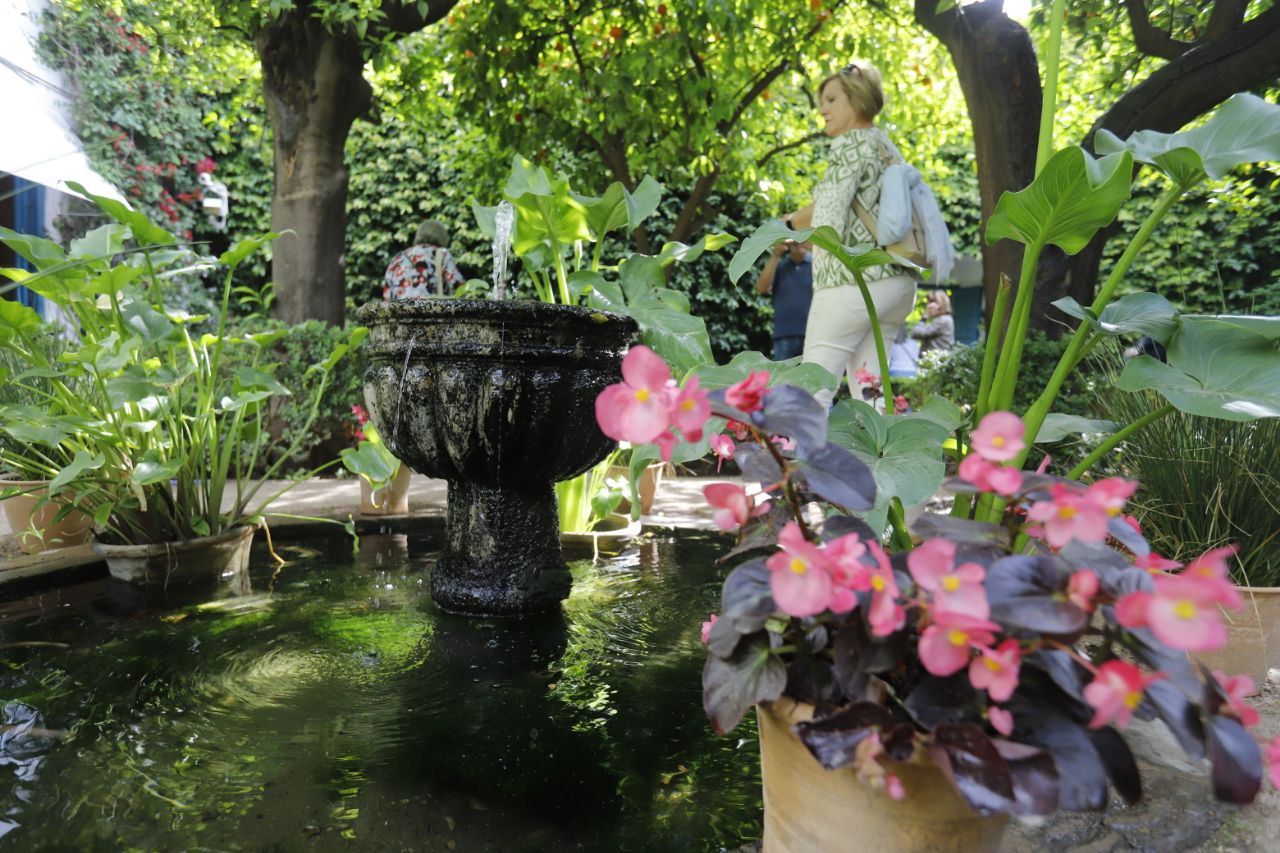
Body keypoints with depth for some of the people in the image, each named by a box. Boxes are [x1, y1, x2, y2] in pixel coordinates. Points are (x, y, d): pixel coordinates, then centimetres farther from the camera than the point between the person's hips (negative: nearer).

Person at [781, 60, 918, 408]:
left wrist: (792, 221, 7)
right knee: (868, 389, 9)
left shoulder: (851, 143, -5)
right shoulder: (889, 148, 21)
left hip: (852, 282, -9)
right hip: (898, 283, 9)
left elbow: (827, 225, -14)